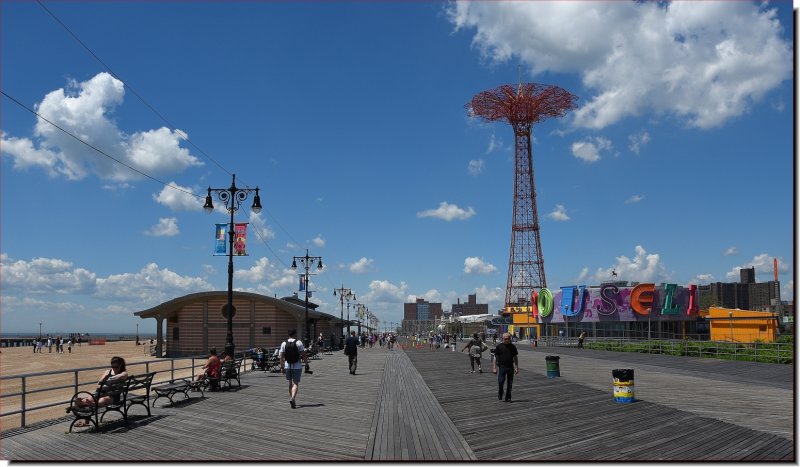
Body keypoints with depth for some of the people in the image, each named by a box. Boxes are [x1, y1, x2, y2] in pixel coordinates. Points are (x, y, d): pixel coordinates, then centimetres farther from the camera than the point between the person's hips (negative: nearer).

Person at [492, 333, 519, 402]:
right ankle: (500, 394, 14)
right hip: (502, 366, -2)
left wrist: (517, 367, 8)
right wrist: (494, 367, -4)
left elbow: (515, 357, 13)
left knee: (509, 383, 4)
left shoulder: (513, 347, 8)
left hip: (510, 367, 2)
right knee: (500, 381, -11)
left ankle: (508, 398, 14)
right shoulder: (499, 347, 1)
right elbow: (495, 357, 2)